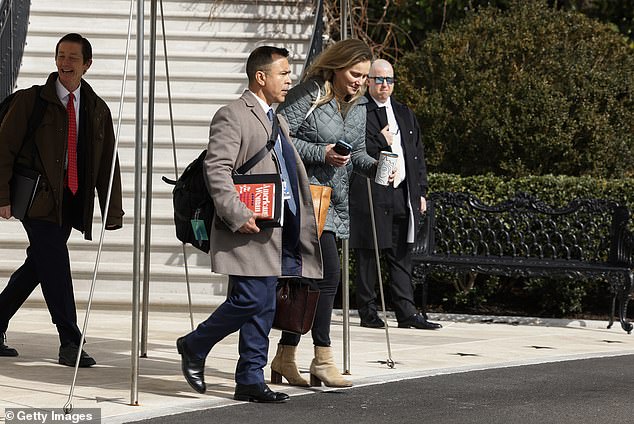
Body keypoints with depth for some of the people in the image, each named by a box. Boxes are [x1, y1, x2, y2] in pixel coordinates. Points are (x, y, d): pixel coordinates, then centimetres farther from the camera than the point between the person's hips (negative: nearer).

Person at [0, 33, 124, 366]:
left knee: (37, 267, 7)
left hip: (70, 202, 5)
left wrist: (112, 212, 6)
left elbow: (108, 164, 12)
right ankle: (70, 344, -12)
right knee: (55, 263, -13)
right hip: (38, 199, -5)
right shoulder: (30, 101, 0)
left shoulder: (98, 110, 12)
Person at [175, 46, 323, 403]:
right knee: (250, 300, -14)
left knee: (264, 308, 7)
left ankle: (251, 380, 10)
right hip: (250, 229, -9)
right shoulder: (232, 116, -8)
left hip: (277, 232, 9)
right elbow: (216, 169, -17)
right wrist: (237, 216, -24)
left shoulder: (277, 121, 22)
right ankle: (194, 347, 6)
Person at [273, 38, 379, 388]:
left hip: (334, 201, 8)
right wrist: (322, 154, -19)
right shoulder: (310, 94, -11)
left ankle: (285, 358, 16)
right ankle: (322, 359, -10)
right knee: (329, 271, -15)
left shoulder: (358, 104, 13)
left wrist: (374, 167, -1)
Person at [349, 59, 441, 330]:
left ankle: (406, 312, 5)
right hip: (369, 194, -6)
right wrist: (381, 141, -11)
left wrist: (420, 191, 14)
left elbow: (418, 155, 20)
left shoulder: (405, 114, 19)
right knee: (368, 256, 0)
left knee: (401, 256, 5)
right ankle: (368, 313, 5)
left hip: (403, 195, 6)